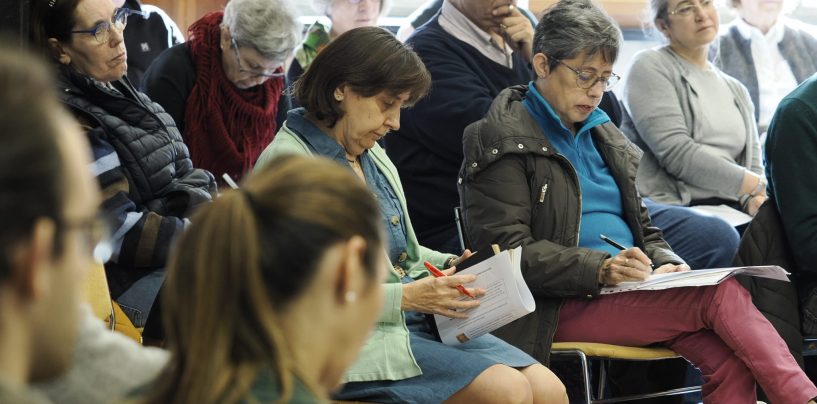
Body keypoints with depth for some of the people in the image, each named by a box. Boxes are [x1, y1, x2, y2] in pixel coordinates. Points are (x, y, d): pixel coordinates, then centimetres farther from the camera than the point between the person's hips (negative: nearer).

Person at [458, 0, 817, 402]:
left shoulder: (602, 135, 23)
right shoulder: (502, 139, 0)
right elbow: (507, 250, -10)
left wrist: (666, 263, 2)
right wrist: (599, 268, -22)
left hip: (627, 294, 7)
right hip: (556, 309, -7)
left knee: (729, 356, -25)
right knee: (723, 294, -25)